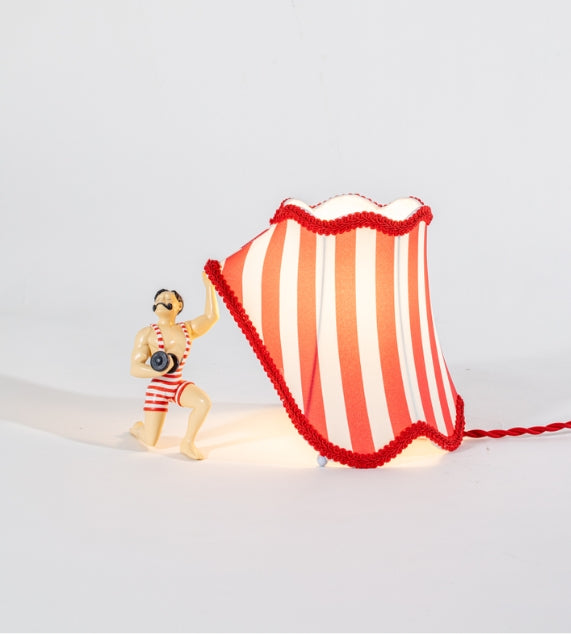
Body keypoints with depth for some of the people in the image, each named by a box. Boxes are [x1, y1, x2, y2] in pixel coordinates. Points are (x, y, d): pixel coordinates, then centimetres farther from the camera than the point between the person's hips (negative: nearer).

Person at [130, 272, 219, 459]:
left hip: (179, 386, 3)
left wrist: (209, 286, -14)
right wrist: (160, 371, -28)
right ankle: (138, 427, 35)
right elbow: (135, 368, -11)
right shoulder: (146, 334, -7)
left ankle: (187, 443, -7)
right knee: (150, 442, -4)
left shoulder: (188, 329, 4)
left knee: (205, 402, -29)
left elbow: (211, 317, -12)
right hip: (157, 389, -3)